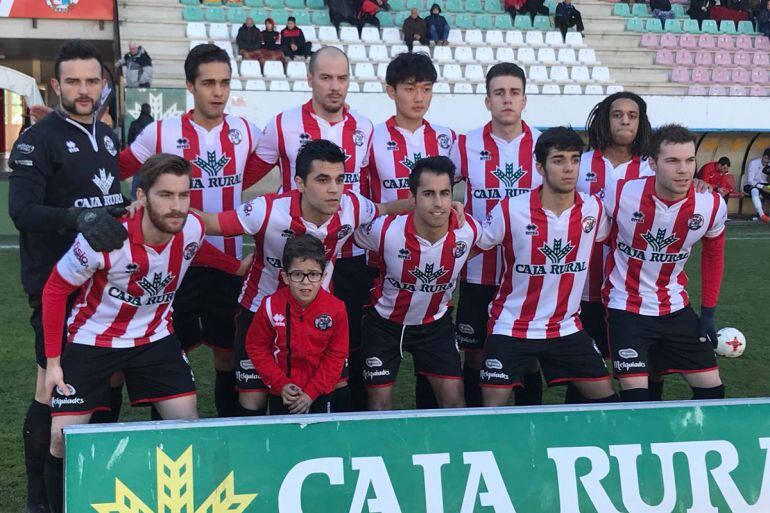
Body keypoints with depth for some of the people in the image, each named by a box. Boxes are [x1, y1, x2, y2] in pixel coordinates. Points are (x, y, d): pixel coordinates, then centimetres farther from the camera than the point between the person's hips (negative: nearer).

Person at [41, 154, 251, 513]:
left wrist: (239, 267, 6)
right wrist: (53, 360, -14)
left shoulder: (191, 230, -17)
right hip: (91, 340, -3)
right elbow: (55, 290, -15)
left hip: (155, 338, 4)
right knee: (63, 438, -7)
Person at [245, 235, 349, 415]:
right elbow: (256, 348, -5)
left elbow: (336, 355, -7)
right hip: (282, 393, 0)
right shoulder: (271, 307, -15)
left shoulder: (336, 309, -14)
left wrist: (312, 392, -11)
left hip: (321, 393, 0)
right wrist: (280, 384, -11)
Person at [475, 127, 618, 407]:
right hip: (511, 328, -3)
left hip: (567, 328, 3)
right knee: (493, 410, -5)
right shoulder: (511, 210, -14)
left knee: (606, 398, 2)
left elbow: (605, 236, 18)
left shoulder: (593, 209, -4)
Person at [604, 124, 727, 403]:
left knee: (712, 390, 5)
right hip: (626, 308, -3)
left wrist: (708, 313, 8)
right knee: (635, 397, -11)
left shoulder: (713, 205, -12)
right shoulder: (620, 195, -20)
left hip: (675, 308, 3)